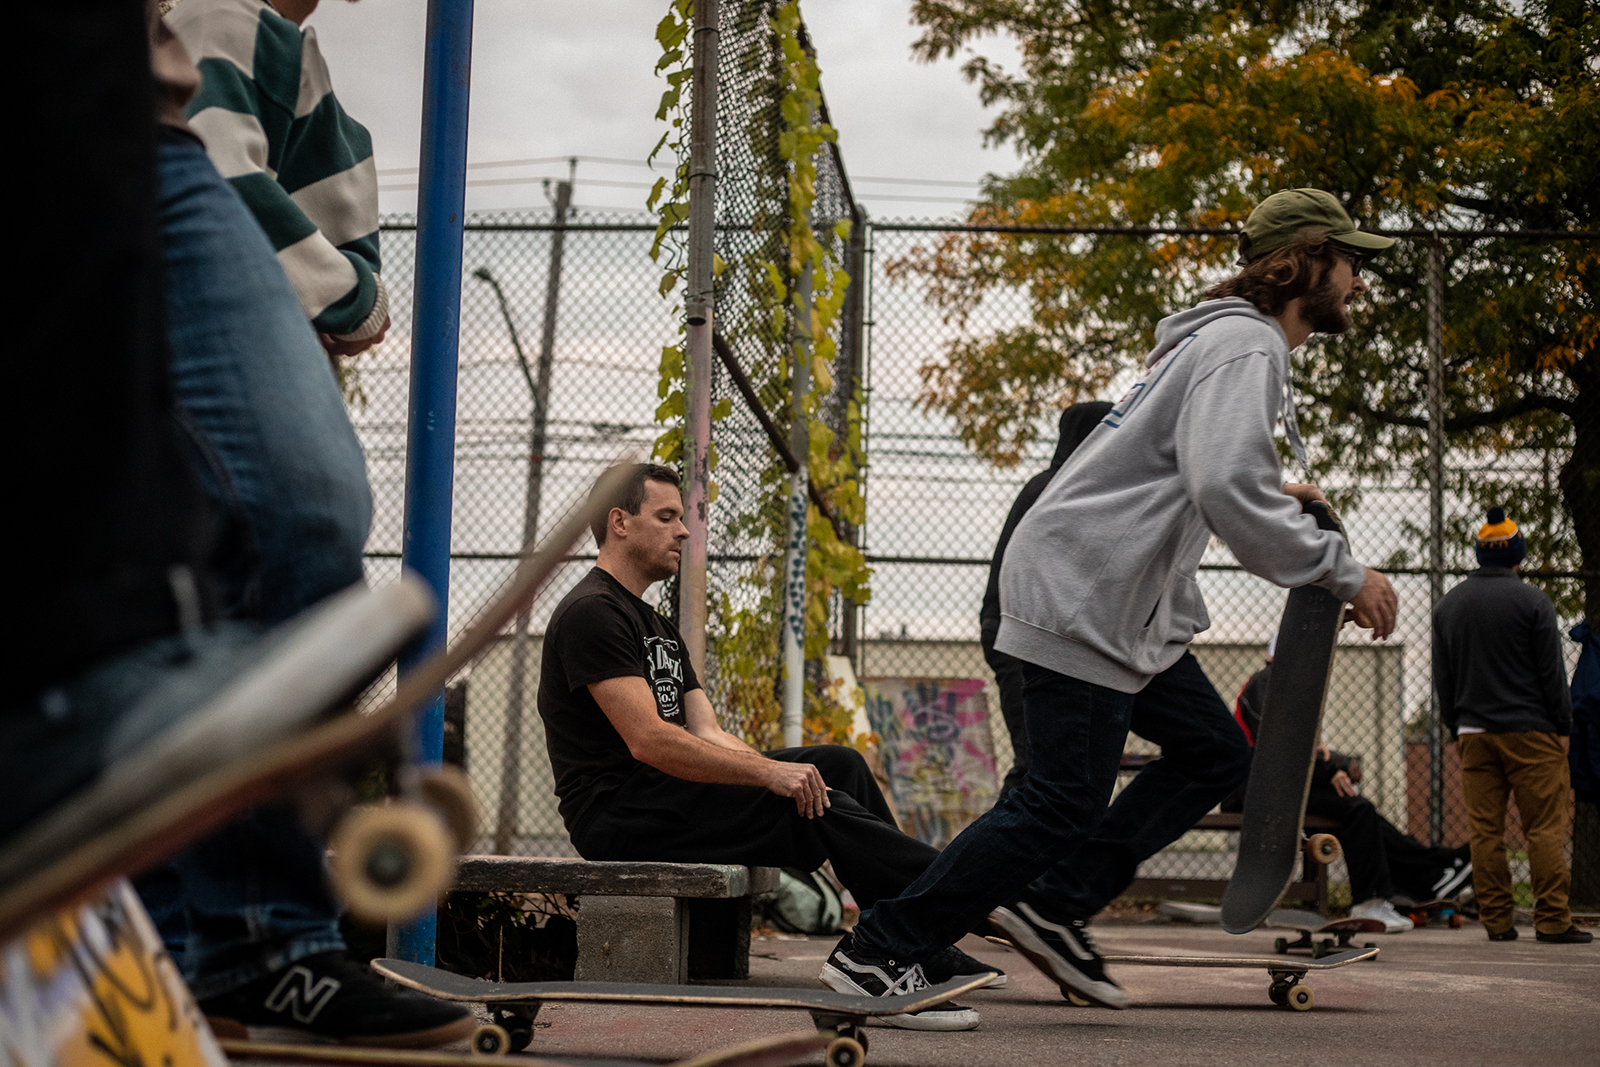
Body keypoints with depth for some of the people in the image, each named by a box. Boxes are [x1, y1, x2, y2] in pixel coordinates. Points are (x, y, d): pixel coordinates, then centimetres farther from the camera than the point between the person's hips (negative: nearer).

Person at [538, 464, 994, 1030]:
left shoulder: (656, 626, 22)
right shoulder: (592, 613, -11)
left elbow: (706, 735, 12)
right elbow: (647, 741, -22)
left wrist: (777, 771, -8)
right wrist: (768, 775, -23)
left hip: (661, 794, 10)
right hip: (616, 818, -10)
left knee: (838, 765, -1)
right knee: (822, 809, -21)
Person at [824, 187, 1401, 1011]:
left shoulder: (1232, 341, 20)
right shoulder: (1245, 346, -14)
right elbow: (1227, 491, -28)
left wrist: (1271, 500, 14)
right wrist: (1343, 574, -20)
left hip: (1128, 603, 11)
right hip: (1080, 599, -11)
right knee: (1060, 806, -11)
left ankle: (1045, 905, 13)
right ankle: (876, 953, -4)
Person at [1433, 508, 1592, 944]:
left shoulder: (1447, 605, 11)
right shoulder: (1532, 601, -5)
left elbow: (1442, 678, 14)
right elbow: (1551, 672, -5)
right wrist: (1563, 726, 2)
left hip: (1474, 733, 5)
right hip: (1530, 731, -5)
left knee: (1485, 830, 4)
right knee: (1545, 827, -3)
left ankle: (1496, 920, 4)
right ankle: (1553, 920, -6)